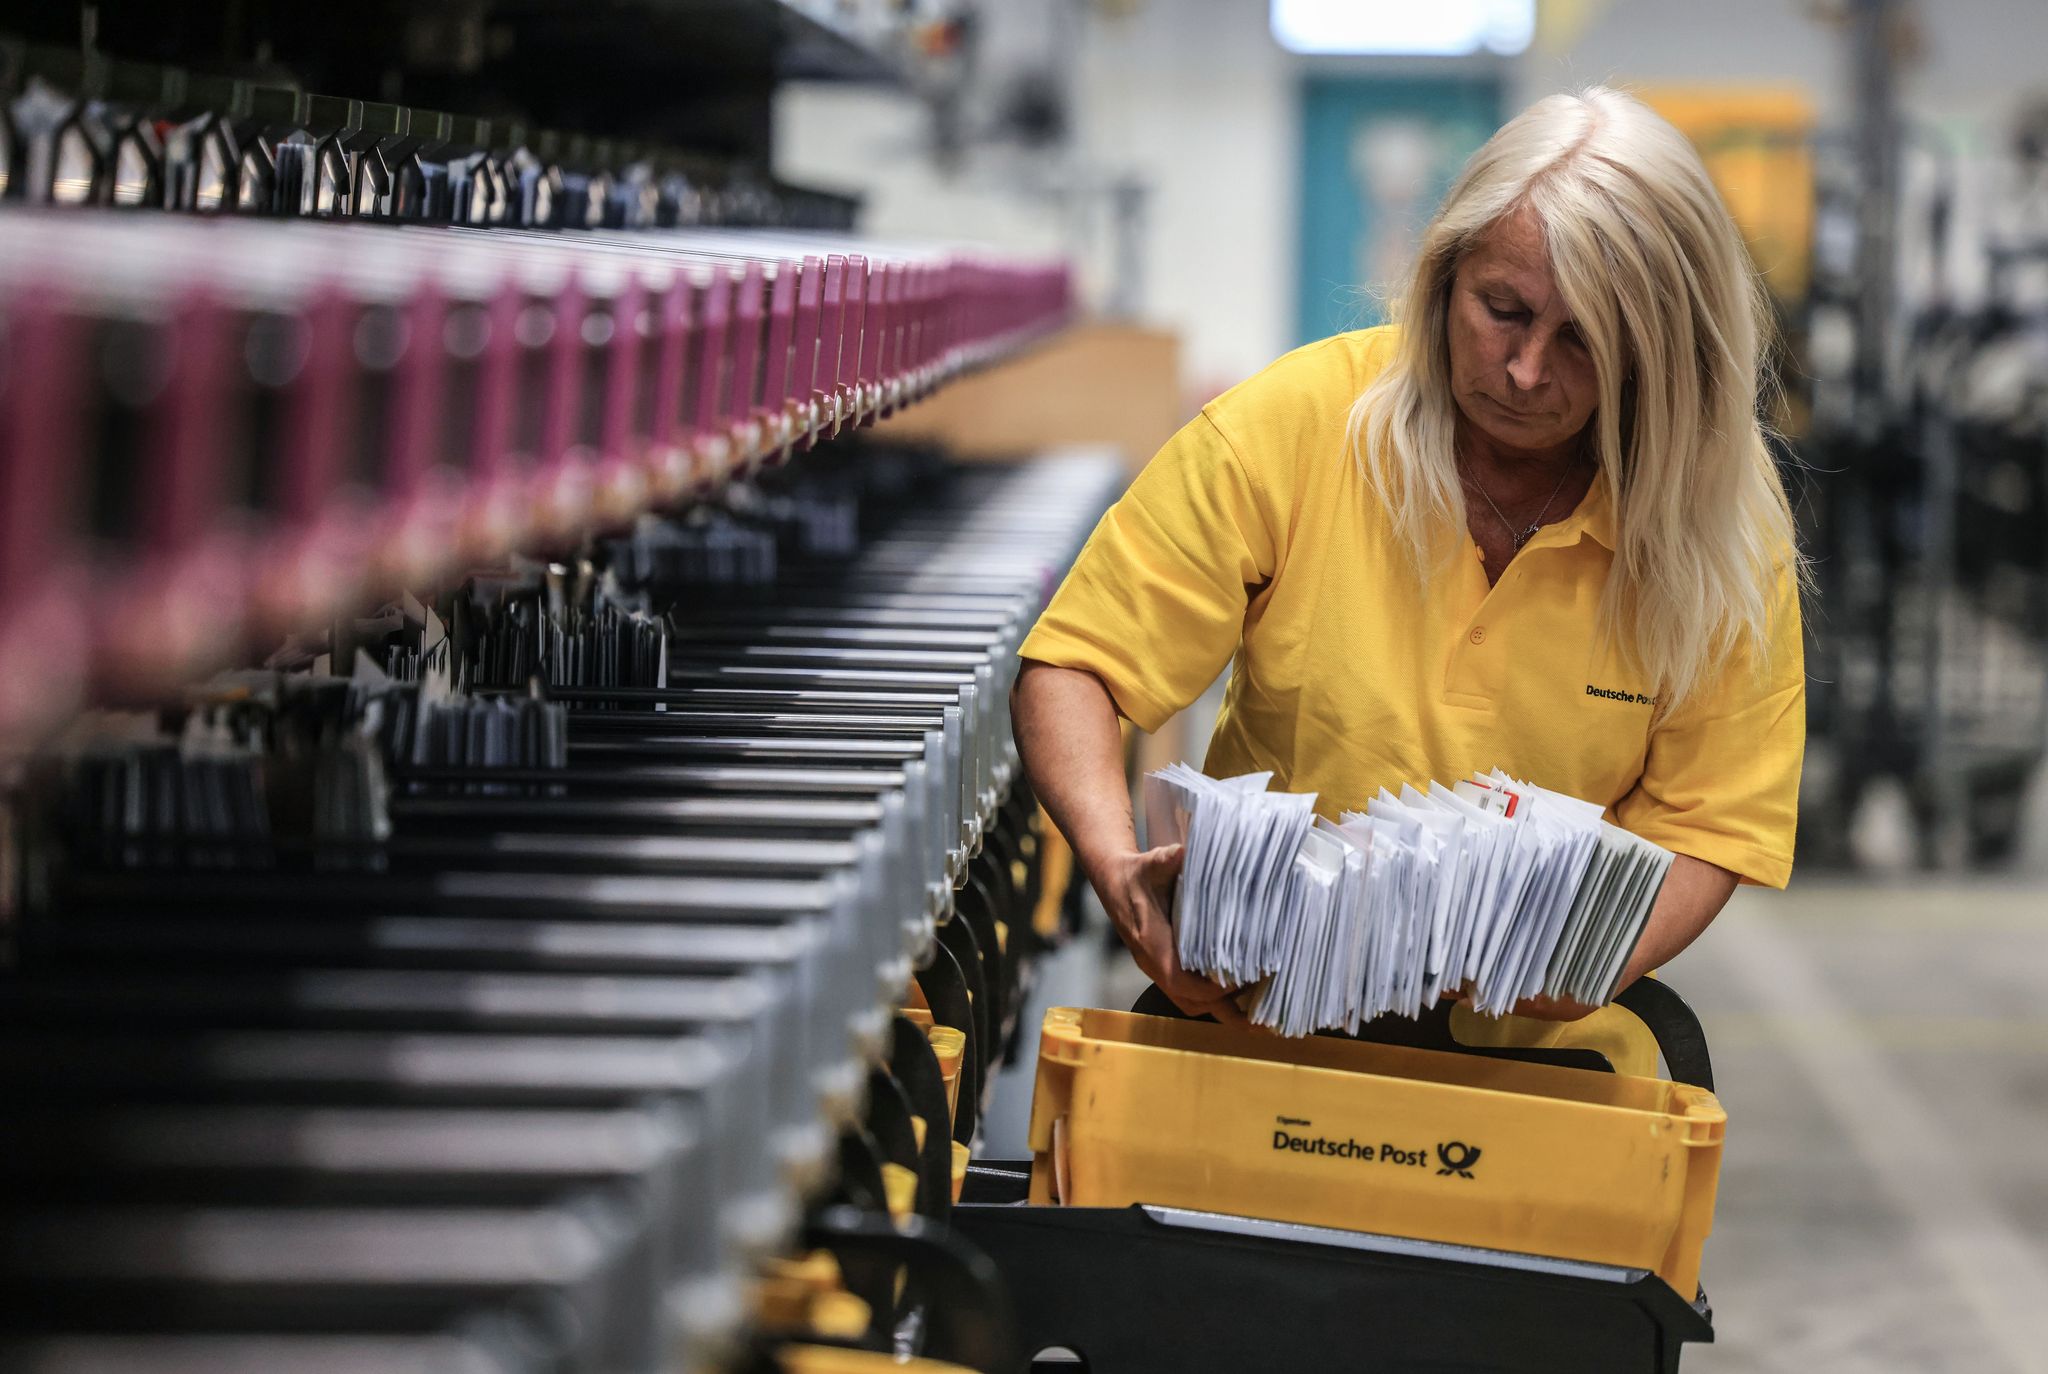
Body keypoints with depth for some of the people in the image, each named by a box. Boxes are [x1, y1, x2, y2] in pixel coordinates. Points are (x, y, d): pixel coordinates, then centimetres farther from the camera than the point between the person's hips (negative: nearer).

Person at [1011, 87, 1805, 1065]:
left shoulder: (1720, 519, -3)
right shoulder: (1294, 424, -7)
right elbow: (1073, 667, -3)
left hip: (1538, 1047, 2)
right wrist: (1117, 866, -23)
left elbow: (1704, 823, 3)